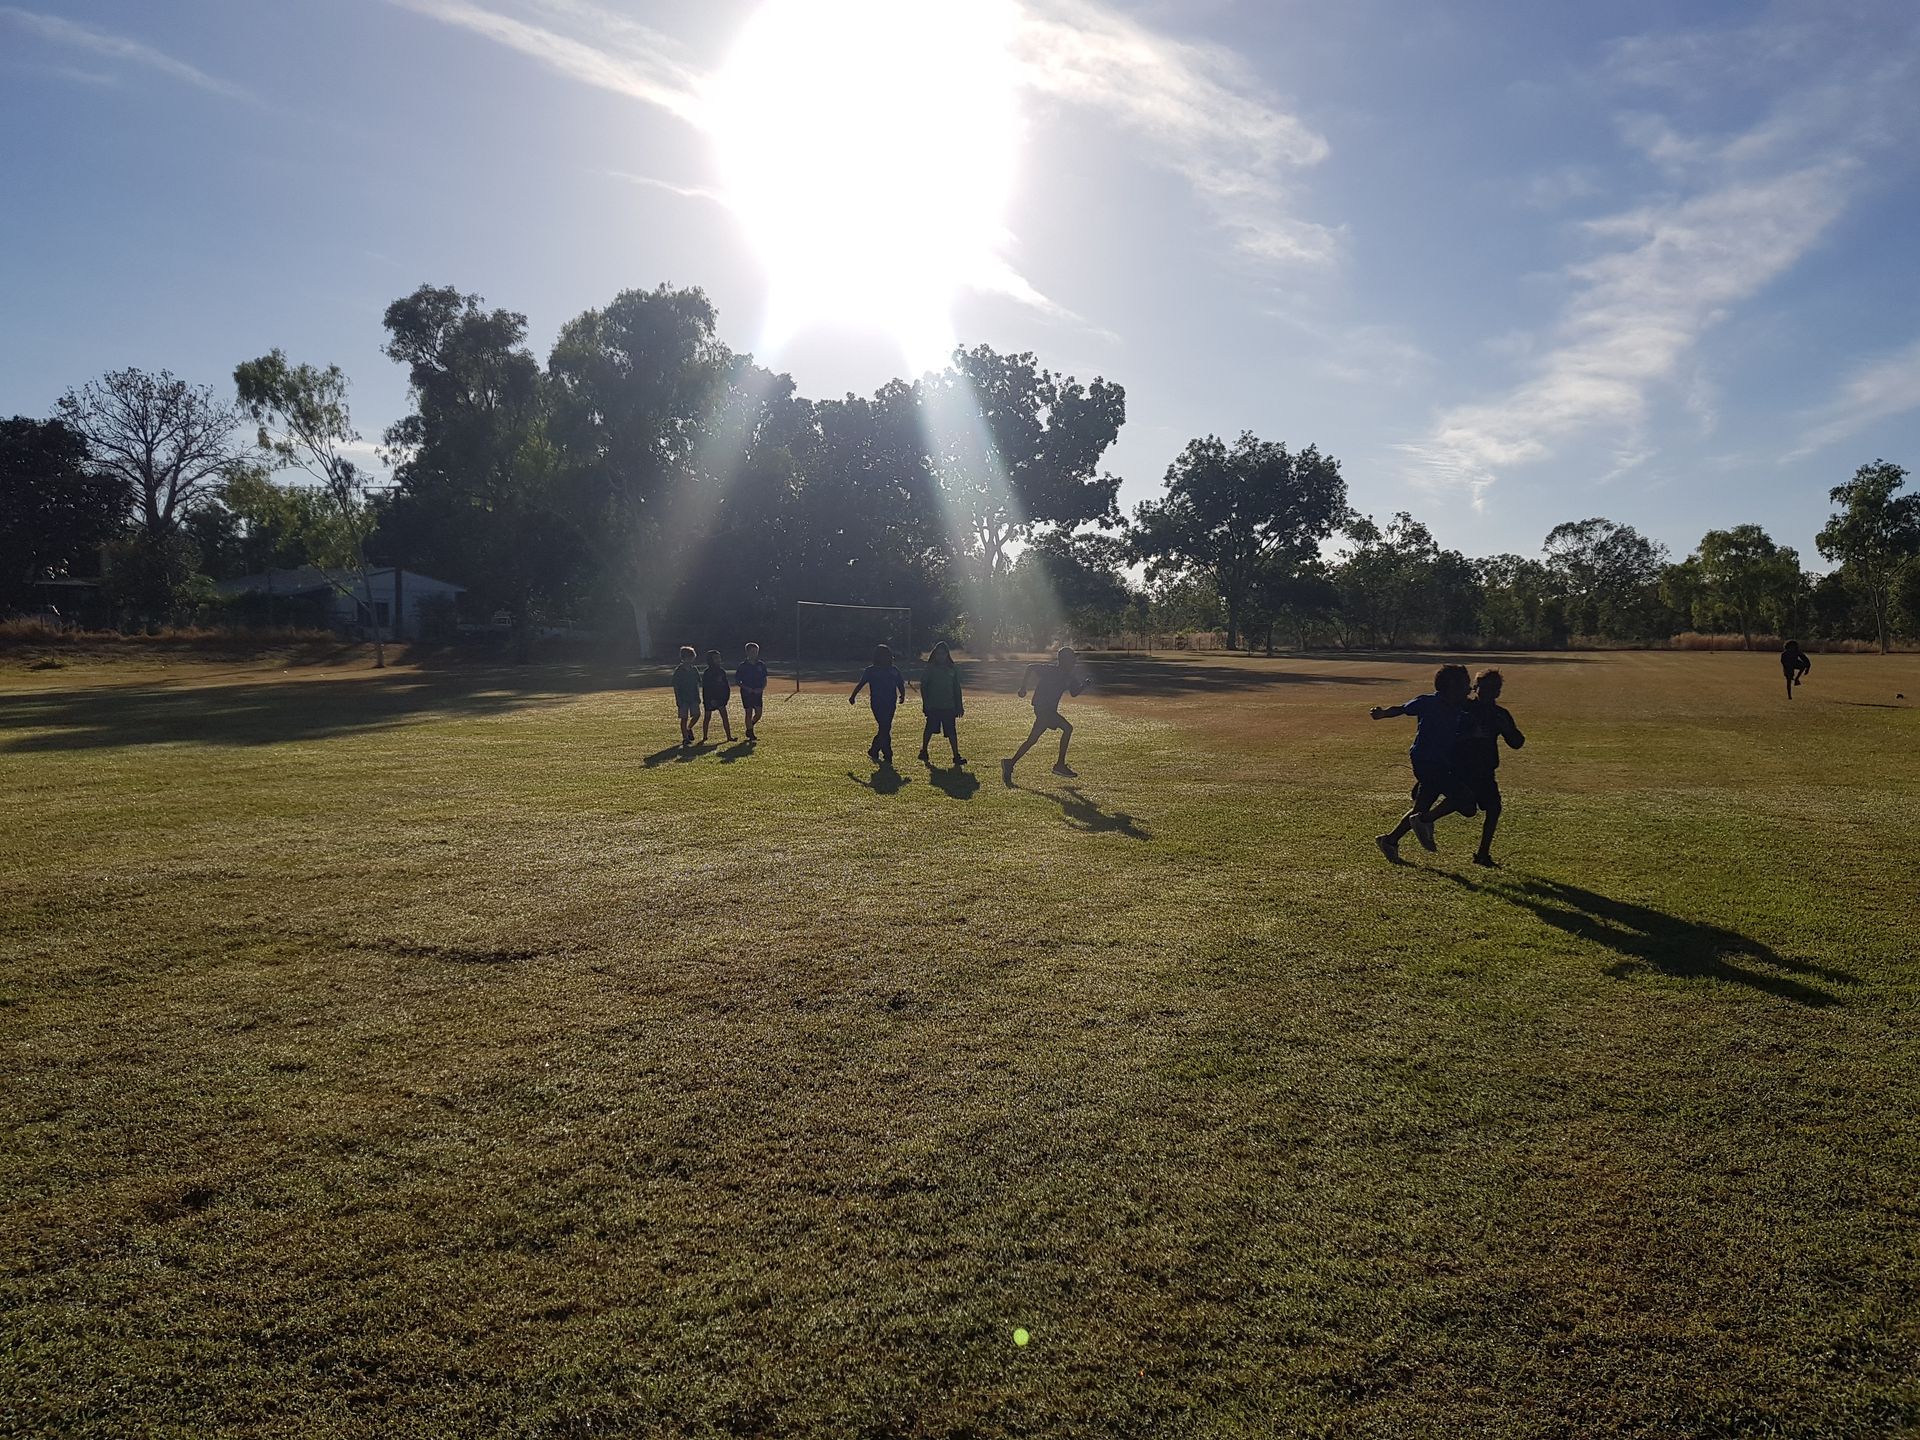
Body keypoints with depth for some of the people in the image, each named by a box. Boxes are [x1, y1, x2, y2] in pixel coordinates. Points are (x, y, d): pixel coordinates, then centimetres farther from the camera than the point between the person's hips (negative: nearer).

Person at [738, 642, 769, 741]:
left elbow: (764, 680, 12)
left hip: (758, 693, 4)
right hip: (746, 693, -3)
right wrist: (746, 688, -15)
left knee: (759, 712, -2)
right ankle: (750, 734, 6)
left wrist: (761, 688, -8)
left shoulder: (761, 665, 6)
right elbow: (736, 681, -1)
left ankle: (749, 728, 22)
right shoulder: (743, 666, -4)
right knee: (749, 713, -3)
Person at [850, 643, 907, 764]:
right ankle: (888, 757, -6)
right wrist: (853, 696, -2)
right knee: (884, 728, -12)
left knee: (885, 728, 9)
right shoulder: (871, 670, 1)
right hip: (877, 703, -5)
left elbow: (901, 684, 17)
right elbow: (861, 684, 1)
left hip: (890, 704, 5)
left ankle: (873, 752, 26)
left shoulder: (894, 670, 11)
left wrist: (902, 695, 6)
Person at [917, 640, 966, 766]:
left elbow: (957, 689, 12)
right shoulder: (930, 669, 1)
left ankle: (956, 756, 1)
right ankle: (923, 752, 20)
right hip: (933, 706, -2)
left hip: (949, 706, 2)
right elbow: (923, 686, 0)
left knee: (952, 731, 0)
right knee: (930, 729, 5)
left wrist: (959, 706, 9)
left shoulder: (953, 669, 9)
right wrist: (926, 703, -8)